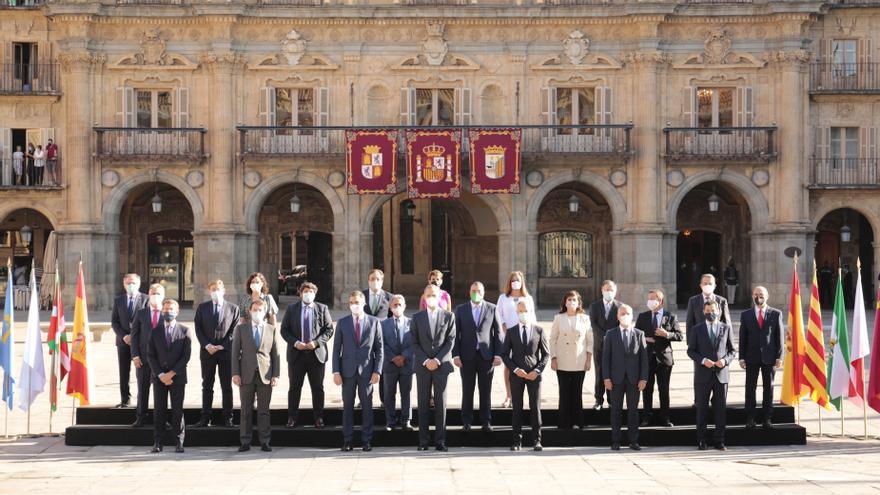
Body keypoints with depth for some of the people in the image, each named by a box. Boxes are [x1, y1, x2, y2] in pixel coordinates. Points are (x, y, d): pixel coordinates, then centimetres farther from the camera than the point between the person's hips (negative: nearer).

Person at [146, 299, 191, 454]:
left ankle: (179, 442, 4)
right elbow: (150, 355, 4)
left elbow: (186, 356, -3)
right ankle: (158, 442, 3)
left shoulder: (184, 331, 3)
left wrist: (172, 373, -11)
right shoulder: (155, 332, 9)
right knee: (159, 410, 1)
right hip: (159, 377, 2)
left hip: (177, 377, -2)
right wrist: (160, 375, -8)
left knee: (177, 409, -1)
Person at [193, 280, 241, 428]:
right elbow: (198, 329, 4)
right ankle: (205, 418, 6)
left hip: (226, 351, -1)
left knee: (227, 386, 3)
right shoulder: (202, 308, 8)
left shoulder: (233, 308, 5)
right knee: (207, 386, 4)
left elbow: (234, 331, 1)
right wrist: (206, 345, -10)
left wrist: (222, 346, -10)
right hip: (207, 351, 1)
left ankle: (227, 418, 7)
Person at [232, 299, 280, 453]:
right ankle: (245, 442, 6)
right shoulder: (240, 329, 8)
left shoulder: (272, 330, 10)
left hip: (265, 375, 0)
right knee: (246, 410, 2)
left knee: (264, 410, 2)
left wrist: (276, 375, 0)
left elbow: (276, 354, 8)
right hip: (246, 375, 0)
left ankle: (265, 442, 6)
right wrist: (235, 373, -4)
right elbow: (235, 352, 5)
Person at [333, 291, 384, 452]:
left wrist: (377, 371, -5)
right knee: (347, 406, 3)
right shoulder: (342, 322, 5)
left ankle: (366, 440, 10)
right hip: (348, 371, 1)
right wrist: (336, 372, -3)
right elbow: (337, 348, 4)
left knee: (367, 406, 3)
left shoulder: (374, 322, 3)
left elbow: (379, 348, 3)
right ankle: (347, 440, 8)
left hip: (366, 371, -1)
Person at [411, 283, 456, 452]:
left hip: (442, 364, -1)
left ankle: (440, 440, 3)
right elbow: (414, 343, 3)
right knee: (423, 403, 2)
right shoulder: (417, 317, 7)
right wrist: (426, 361, -9)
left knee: (441, 403, 0)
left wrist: (437, 360, -10)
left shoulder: (448, 316, 5)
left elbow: (450, 340, 0)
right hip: (422, 366, 1)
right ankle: (423, 441, 4)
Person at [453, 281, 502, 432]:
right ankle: (466, 421, 10)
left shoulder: (492, 309, 5)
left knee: (486, 391, 4)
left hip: (486, 356, 0)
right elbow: (456, 334, 4)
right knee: (467, 391, 3)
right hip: (467, 356, 0)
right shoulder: (461, 310, 6)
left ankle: (486, 421, 12)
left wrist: (498, 354, -3)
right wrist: (456, 355, -4)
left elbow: (498, 333, 4)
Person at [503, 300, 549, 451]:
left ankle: (536, 440, 6)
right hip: (516, 375, 1)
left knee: (535, 407, 0)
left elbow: (546, 354, 4)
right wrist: (515, 369, -9)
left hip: (534, 374, -1)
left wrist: (537, 371, -9)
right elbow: (504, 354, 5)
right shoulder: (511, 332, 6)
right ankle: (517, 441, 8)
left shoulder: (539, 331, 4)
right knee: (517, 408, 3)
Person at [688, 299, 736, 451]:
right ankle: (701, 440, 9)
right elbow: (691, 351, 3)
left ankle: (719, 440, 9)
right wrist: (703, 360, -14)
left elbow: (732, 350, 9)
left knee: (721, 409, 2)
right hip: (703, 375, -1)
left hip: (721, 374, 1)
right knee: (702, 408, 2)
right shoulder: (697, 329, 5)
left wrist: (725, 360, -10)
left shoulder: (726, 328, 8)